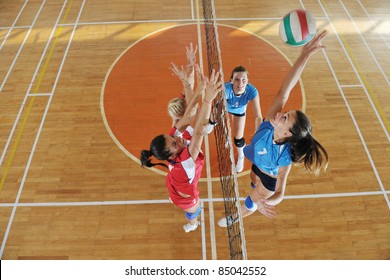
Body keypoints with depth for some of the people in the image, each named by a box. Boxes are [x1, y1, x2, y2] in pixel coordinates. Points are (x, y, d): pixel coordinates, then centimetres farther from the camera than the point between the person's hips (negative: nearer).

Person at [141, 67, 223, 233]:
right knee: (194, 212, 31)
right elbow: (199, 131, -64)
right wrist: (208, 99, -73)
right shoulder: (184, 160, -51)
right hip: (185, 197, -5)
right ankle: (192, 225, 67)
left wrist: (198, 90, -41)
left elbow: (186, 118, -35)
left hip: (174, 186, 5)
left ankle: (173, 198, 80)